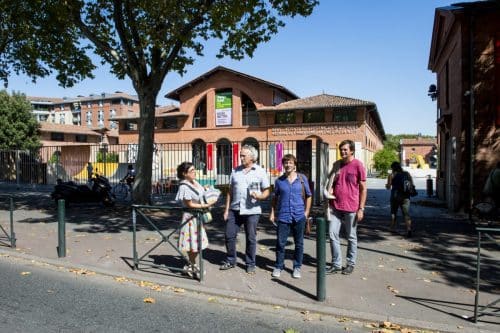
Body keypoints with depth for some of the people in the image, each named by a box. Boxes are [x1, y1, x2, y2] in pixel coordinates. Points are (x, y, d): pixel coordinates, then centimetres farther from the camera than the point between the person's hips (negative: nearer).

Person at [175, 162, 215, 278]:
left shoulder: (195, 182, 6)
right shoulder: (184, 186, -20)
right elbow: (190, 204, -20)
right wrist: (205, 205, -21)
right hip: (190, 217, -9)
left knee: (198, 242, 16)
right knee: (193, 243, 1)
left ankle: (191, 264, 30)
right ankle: (192, 266, 18)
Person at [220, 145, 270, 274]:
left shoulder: (260, 172, 0)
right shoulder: (235, 171, 8)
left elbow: (266, 191, 1)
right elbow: (230, 191, 11)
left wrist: (259, 196, -21)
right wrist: (227, 209, 7)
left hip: (252, 211, -3)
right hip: (235, 209, 3)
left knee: (251, 238, 6)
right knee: (229, 235, 7)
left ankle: (250, 264, 22)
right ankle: (230, 261, 26)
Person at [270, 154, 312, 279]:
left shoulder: (302, 178, 1)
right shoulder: (279, 181, 3)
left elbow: (308, 196, 8)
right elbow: (275, 197, 12)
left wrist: (306, 212, 1)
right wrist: (272, 212, 7)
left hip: (299, 217, 0)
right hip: (283, 216, 0)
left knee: (299, 243, 10)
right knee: (280, 243, 3)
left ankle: (297, 267, 23)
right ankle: (278, 266, 19)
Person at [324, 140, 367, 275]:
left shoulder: (358, 165, -7)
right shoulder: (336, 164, 9)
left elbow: (363, 189, -5)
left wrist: (361, 209, -8)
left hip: (351, 208, -4)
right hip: (335, 207, 5)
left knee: (351, 237, 10)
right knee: (333, 234, 2)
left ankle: (350, 264, 24)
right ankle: (336, 264, 14)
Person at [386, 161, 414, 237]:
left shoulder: (391, 175, -1)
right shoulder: (407, 174, 9)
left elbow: (388, 187, -6)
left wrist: (386, 185, 15)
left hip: (395, 196, -2)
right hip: (405, 196, 2)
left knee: (393, 212, 18)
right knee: (406, 213, -2)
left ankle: (392, 227, 28)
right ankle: (409, 229, -20)